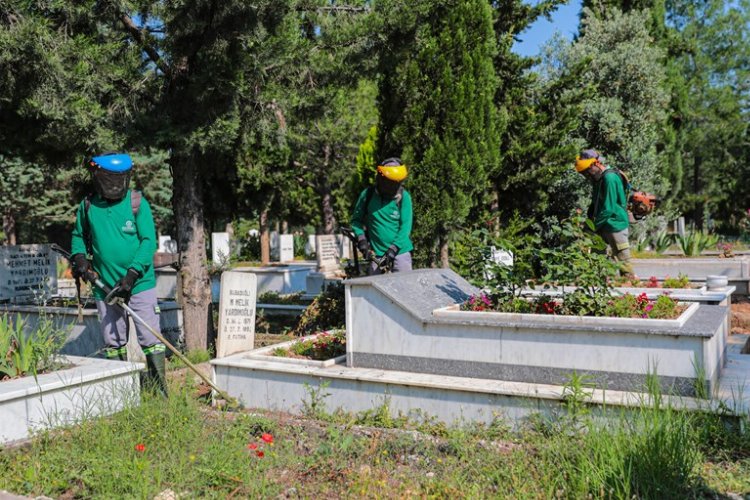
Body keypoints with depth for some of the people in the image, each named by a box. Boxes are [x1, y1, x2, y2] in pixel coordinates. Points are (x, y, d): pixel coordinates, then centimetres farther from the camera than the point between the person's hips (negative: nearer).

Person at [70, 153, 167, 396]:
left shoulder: (137, 202, -6)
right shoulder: (88, 205, 4)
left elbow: (148, 241, -11)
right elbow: (78, 235, 20)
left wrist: (132, 274, -19)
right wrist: (79, 256, 0)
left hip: (139, 284, -3)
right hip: (104, 286, 4)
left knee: (150, 339, -1)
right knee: (113, 343, 13)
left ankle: (159, 391, 9)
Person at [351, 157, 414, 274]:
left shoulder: (403, 197, -7)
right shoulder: (367, 195, -3)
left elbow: (406, 226, -9)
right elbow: (356, 219, 10)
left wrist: (394, 249, -15)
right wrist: (361, 238, -4)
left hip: (400, 251, -1)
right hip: (376, 253, 2)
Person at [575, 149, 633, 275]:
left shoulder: (610, 177, -19)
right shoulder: (598, 178, 11)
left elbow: (609, 208, -22)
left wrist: (594, 225, -16)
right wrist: (589, 217, 5)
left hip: (615, 224, -10)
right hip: (604, 225, 10)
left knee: (622, 260, -3)